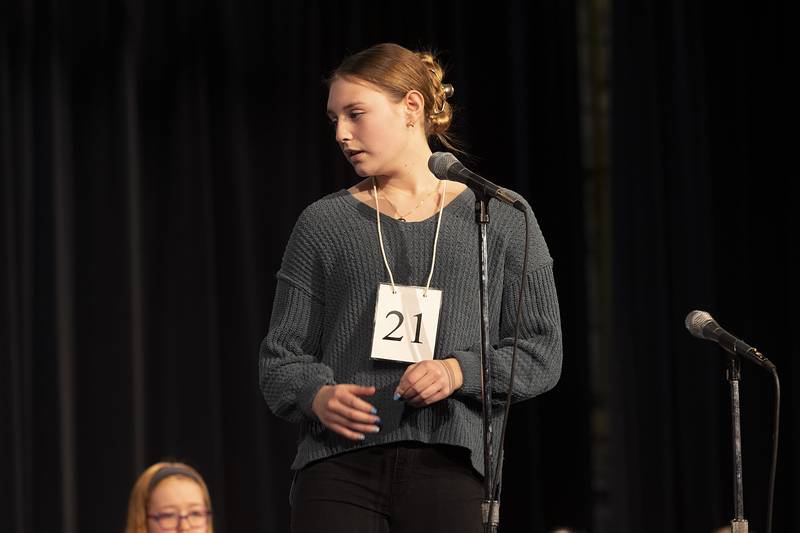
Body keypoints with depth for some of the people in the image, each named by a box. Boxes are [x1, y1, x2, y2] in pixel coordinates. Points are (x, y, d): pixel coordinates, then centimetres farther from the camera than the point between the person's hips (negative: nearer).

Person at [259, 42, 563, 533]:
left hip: (450, 468, -1)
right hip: (339, 470, 1)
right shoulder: (324, 224, 12)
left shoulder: (501, 220, 9)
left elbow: (542, 354, 8)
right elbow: (280, 357, 11)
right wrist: (317, 396, -11)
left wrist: (462, 371, -11)